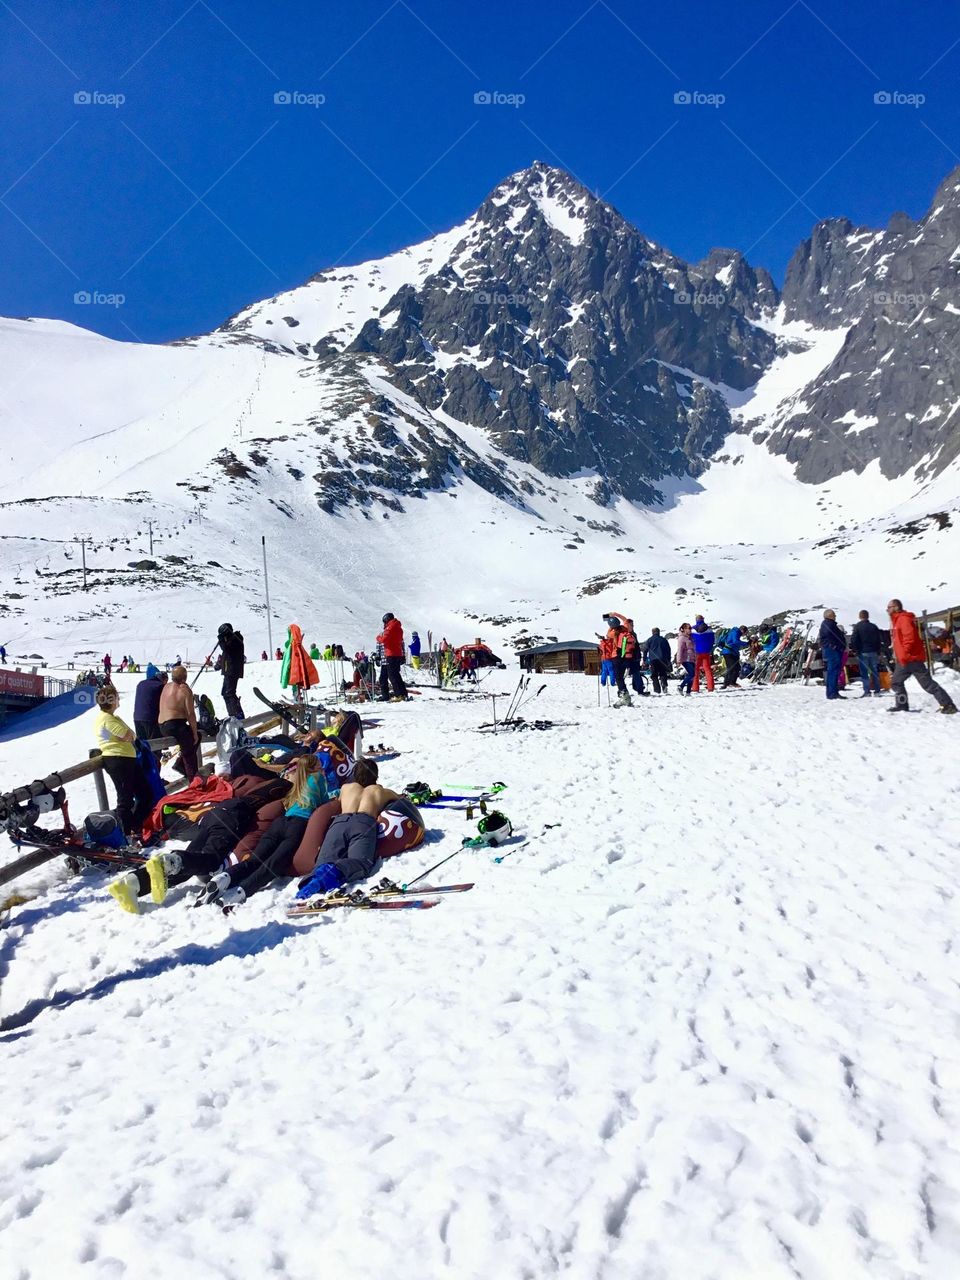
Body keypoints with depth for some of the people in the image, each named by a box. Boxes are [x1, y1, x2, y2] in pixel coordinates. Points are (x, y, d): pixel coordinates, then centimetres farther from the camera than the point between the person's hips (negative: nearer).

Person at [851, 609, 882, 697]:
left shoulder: (857, 626, -4)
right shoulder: (874, 626, 8)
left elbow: (854, 640, -9)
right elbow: (878, 640, 12)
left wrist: (855, 651, -2)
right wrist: (878, 652, 16)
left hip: (863, 652, -4)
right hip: (874, 652, 4)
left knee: (864, 673, -2)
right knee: (875, 672, 6)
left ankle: (866, 691, -9)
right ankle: (877, 691, 5)